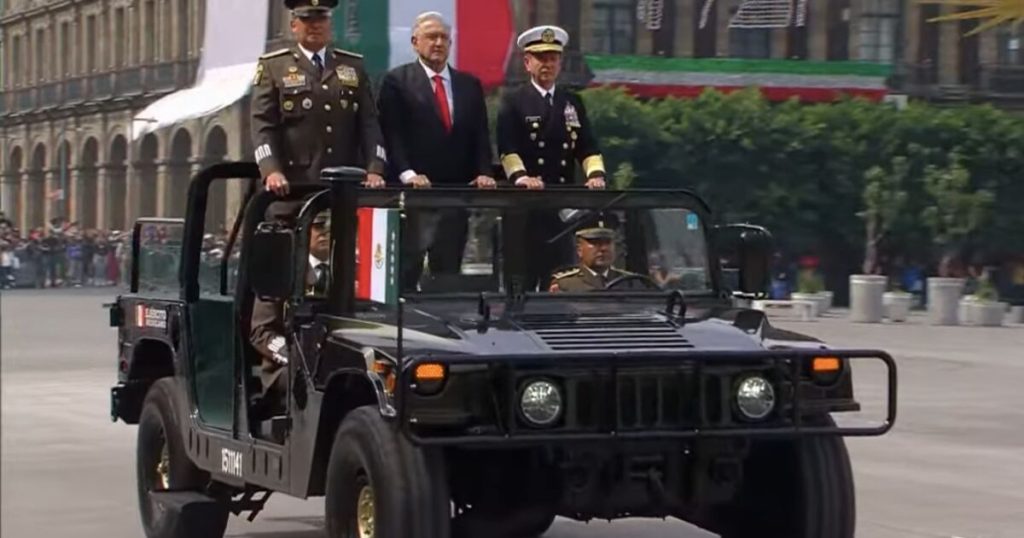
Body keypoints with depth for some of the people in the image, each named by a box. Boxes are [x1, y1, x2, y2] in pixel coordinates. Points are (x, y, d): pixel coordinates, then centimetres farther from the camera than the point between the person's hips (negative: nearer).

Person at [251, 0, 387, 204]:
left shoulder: (354, 66, 17)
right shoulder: (273, 67, 8)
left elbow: (369, 124, 11)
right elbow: (262, 126, -1)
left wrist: (374, 170, -4)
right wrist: (271, 171, -17)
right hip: (292, 188, -3)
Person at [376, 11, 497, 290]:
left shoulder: (470, 85, 15)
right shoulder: (396, 81, 2)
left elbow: (480, 136, 12)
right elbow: (392, 134, -6)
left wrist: (483, 173, -4)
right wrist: (407, 173, -18)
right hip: (414, 191, -4)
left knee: (449, 272, 5)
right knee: (407, 270, -8)